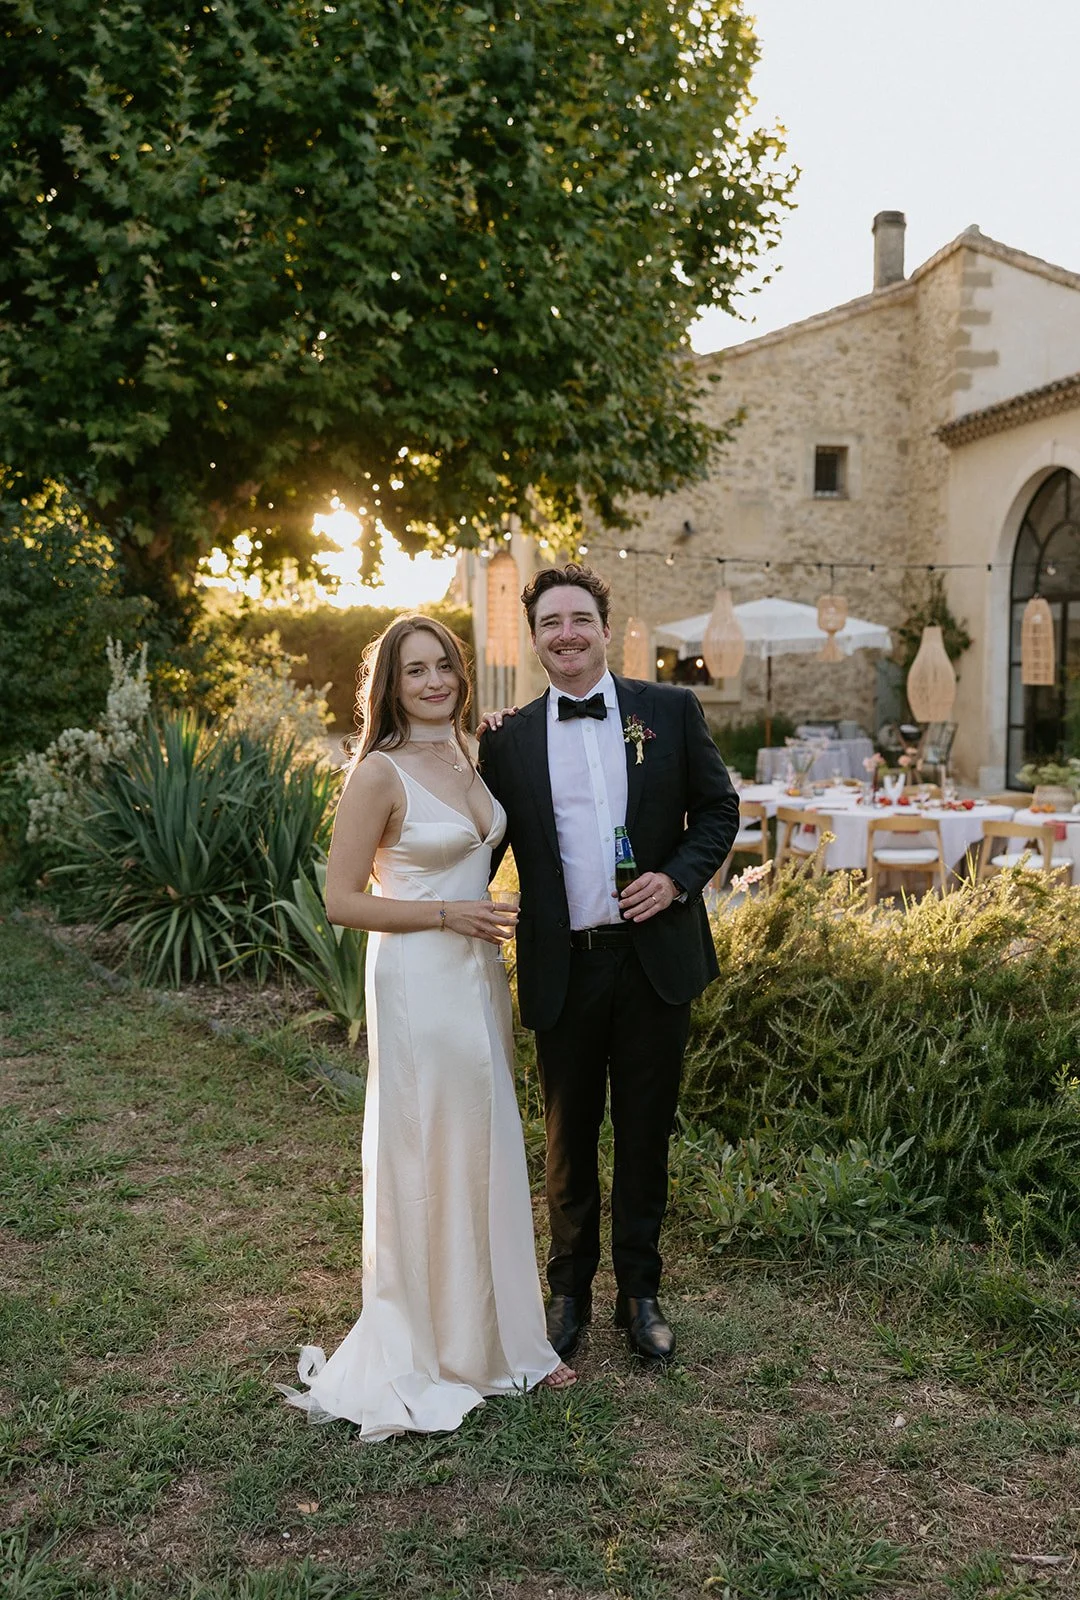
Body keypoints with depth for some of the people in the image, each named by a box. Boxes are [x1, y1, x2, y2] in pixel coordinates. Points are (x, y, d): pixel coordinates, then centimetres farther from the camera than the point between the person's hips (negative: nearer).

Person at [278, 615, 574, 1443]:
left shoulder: (467, 757, 7)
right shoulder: (380, 773, -14)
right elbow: (342, 900, -14)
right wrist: (449, 915, -17)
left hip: (478, 973, 8)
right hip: (419, 979, -7)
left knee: (488, 1153, 16)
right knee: (428, 1158, 5)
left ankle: (495, 1337, 33)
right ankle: (428, 1350, 25)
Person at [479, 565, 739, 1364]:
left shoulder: (671, 709, 1)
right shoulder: (509, 737, 1)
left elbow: (719, 807, 4)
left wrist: (680, 876, -12)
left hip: (655, 959, 0)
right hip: (564, 969, 0)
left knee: (645, 1136, 13)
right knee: (569, 1140, 15)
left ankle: (641, 1293, 31)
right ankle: (570, 1291, 34)